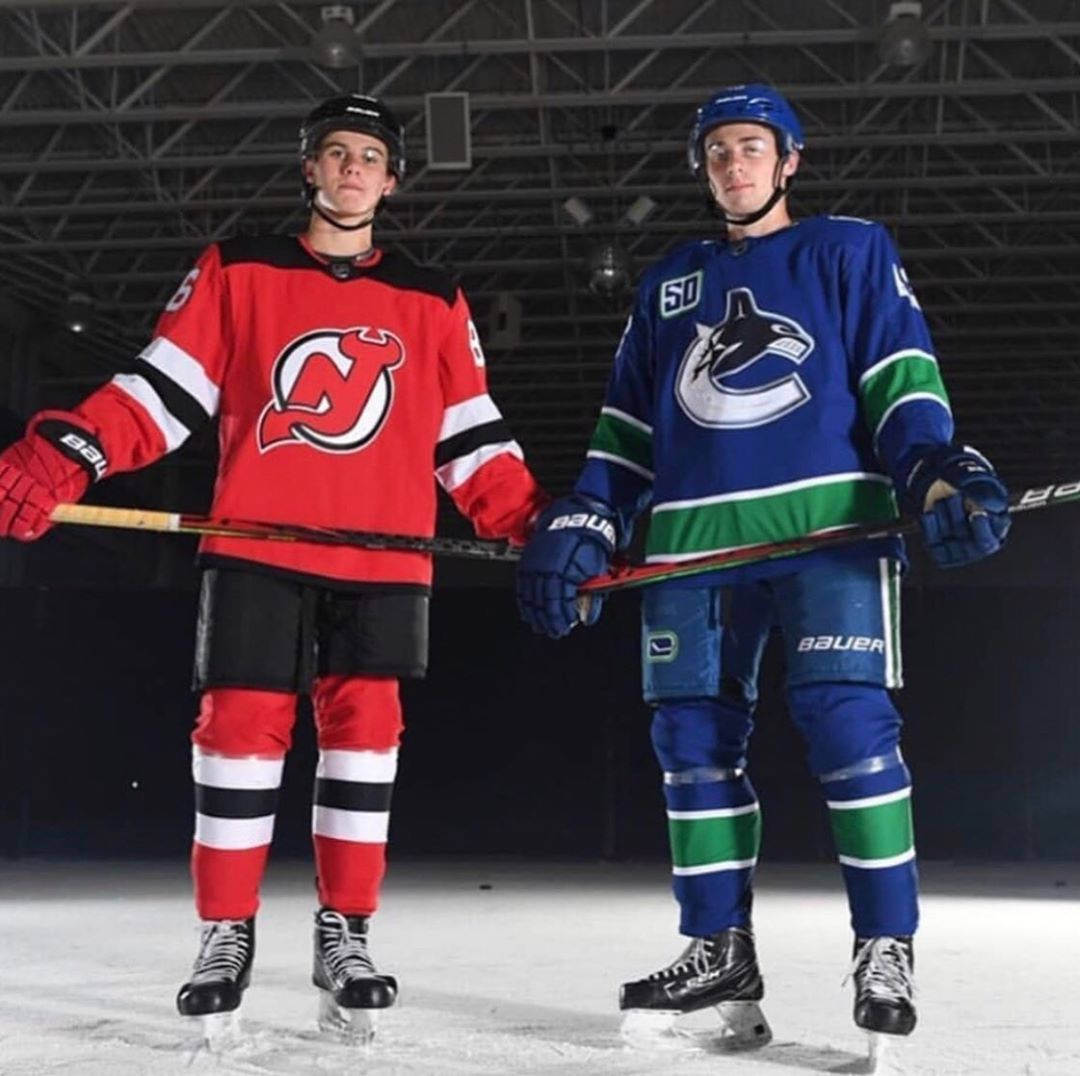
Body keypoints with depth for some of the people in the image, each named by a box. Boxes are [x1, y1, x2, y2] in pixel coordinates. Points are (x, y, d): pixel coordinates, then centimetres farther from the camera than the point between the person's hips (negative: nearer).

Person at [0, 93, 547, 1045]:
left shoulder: (433, 302, 14)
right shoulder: (236, 271, 10)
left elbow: (471, 441, 12)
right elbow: (163, 390, 4)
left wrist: (538, 526, 0)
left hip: (384, 558, 1)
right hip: (256, 547, -1)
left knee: (365, 731, -2)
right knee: (241, 728, -3)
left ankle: (345, 934, 11)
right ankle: (227, 934, 11)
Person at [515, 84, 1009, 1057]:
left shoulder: (851, 251, 13)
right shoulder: (668, 284, 24)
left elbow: (901, 379, 2)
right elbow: (627, 430, 22)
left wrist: (940, 473, -16)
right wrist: (581, 529, 11)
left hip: (830, 524, -4)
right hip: (694, 538, 4)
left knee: (849, 723, -14)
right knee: (693, 740, 0)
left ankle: (885, 946, -1)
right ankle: (719, 950, 10)